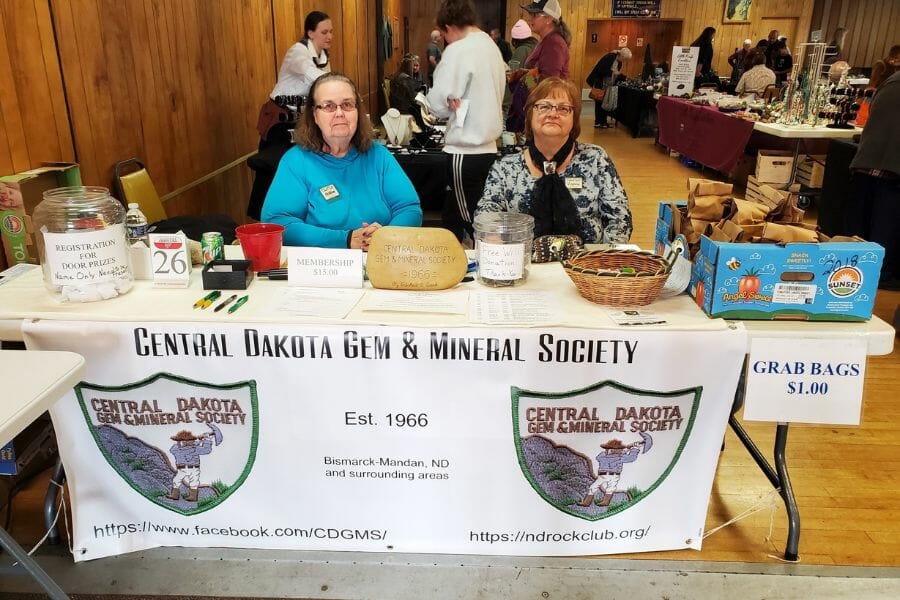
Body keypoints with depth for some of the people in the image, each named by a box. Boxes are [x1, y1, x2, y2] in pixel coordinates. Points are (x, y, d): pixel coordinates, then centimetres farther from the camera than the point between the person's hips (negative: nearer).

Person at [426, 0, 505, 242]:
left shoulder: (458, 50, -13)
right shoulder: (492, 47, 12)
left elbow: (439, 104, -14)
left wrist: (451, 100, 5)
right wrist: (459, 100, 5)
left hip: (466, 152, -9)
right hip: (488, 147, 9)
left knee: (475, 226, 2)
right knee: (452, 217, 19)